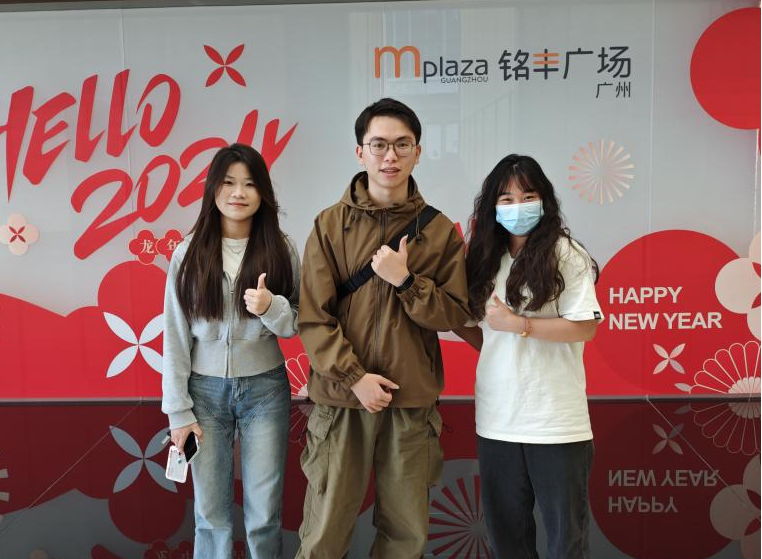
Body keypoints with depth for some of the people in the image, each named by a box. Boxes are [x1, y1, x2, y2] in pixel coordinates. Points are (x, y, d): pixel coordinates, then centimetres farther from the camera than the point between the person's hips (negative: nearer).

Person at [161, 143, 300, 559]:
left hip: (265, 388, 0)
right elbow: (176, 335, -1)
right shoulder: (189, 253, -3)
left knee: (264, 513, 8)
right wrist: (178, 409, -3)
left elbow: (298, 323, 2)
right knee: (210, 512, 12)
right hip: (205, 390, 1)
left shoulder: (281, 251, -3)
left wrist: (272, 307, -20)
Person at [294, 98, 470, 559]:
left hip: (413, 403, 1)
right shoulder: (331, 224, -1)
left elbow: (455, 314, 0)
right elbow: (313, 317, -5)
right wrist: (354, 377, -14)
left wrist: (405, 281, -14)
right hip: (341, 398, -1)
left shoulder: (440, 231, 3)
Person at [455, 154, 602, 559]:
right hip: (496, 419, 5)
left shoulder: (564, 254, -6)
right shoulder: (485, 257, 9)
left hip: (556, 421, -5)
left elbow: (585, 328, -13)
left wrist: (518, 324, -15)